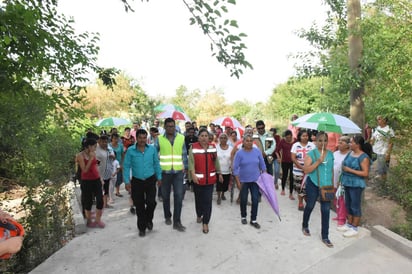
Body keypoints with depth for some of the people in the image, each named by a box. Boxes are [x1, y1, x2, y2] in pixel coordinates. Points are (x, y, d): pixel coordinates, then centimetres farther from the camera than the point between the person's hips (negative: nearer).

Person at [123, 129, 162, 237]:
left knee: (151, 202, -7)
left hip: (150, 180, 0)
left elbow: (156, 163, 4)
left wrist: (159, 177, 7)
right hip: (137, 181, 0)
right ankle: (142, 228, 27)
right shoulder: (130, 150, -8)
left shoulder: (152, 149, -5)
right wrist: (127, 181, -8)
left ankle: (148, 220, 26)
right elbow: (126, 166, -4)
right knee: (139, 206, 9)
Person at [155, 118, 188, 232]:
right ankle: (167, 217, 34)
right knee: (165, 196, 13)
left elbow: (184, 154, 6)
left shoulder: (181, 138, 1)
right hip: (164, 172, 0)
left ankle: (177, 222, 5)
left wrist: (185, 167, 5)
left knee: (179, 196, -5)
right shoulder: (159, 139, -1)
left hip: (178, 172, 0)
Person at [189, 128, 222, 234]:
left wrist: (219, 173, 15)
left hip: (210, 179, 2)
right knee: (198, 199, 15)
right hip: (198, 179, -1)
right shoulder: (193, 147, -6)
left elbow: (216, 161, 13)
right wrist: (193, 174, -25)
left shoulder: (213, 147, 5)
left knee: (208, 201, -1)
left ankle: (205, 223, 10)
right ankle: (199, 215, 42)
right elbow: (191, 162, -13)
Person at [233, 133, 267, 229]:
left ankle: (253, 220, 17)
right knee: (243, 200, 12)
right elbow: (235, 168, -9)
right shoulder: (239, 153, -11)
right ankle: (243, 217, 33)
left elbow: (262, 165, 4)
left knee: (255, 200, 2)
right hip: (243, 181, -1)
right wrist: (238, 182, -12)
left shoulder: (257, 151, -4)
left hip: (255, 180, 2)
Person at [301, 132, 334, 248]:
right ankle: (305, 226, 40)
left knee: (326, 210, 3)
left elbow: (331, 170, 14)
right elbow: (306, 170, -16)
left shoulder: (330, 154, 5)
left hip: (326, 185, 3)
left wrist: (332, 184, 12)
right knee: (310, 206, 14)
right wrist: (318, 162, -25)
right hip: (313, 185, -3)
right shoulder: (311, 153, -9)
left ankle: (325, 237, 15)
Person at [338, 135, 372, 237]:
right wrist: (343, 168, 2)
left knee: (355, 206, 4)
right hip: (347, 183, 8)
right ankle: (349, 224, 31)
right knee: (348, 205, 17)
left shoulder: (364, 157, -15)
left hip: (356, 185, -8)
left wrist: (350, 170, -19)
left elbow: (365, 173, -18)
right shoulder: (350, 153, 7)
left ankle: (354, 228, 16)